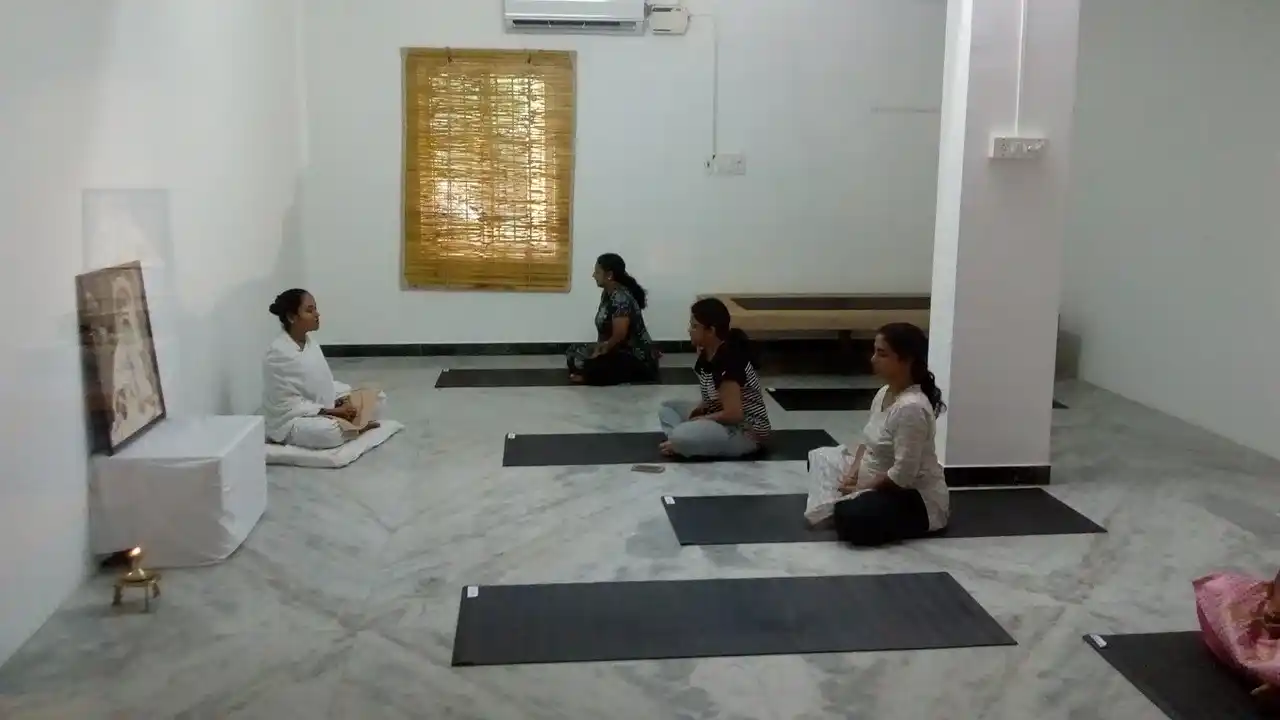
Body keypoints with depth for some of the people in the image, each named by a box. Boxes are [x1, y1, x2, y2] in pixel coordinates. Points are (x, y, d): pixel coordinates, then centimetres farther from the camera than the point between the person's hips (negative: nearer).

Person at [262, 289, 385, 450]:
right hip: (290, 421, -9)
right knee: (329, 431, -41)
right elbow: (287, 405, -21)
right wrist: (332, 411, -22)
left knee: (377, 397, 3)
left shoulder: (311, 344, 7)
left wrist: (344, 399, -6)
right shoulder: (278, 354, -19)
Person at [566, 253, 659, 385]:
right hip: (621, 350, 11)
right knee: (573, 353, 7)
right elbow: (603, 327, 12)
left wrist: (600, 352, -12)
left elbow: (619, 336, -25)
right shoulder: (607, 293, 6)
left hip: (637, 359, -11)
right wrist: (598, 348, -2)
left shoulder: (621, 299, -24)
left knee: (590, 368, -28)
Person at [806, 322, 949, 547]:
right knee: (820, 458, 14)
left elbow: (902, 475, -31)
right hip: (883, 484, 10)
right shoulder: (884, 393, 2)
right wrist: (852, 473, -6)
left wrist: (860, 489, -19)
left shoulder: (911, 408, -29)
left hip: (915, 497, -10)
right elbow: (869, 442, 12)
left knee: (850, 517, -36)